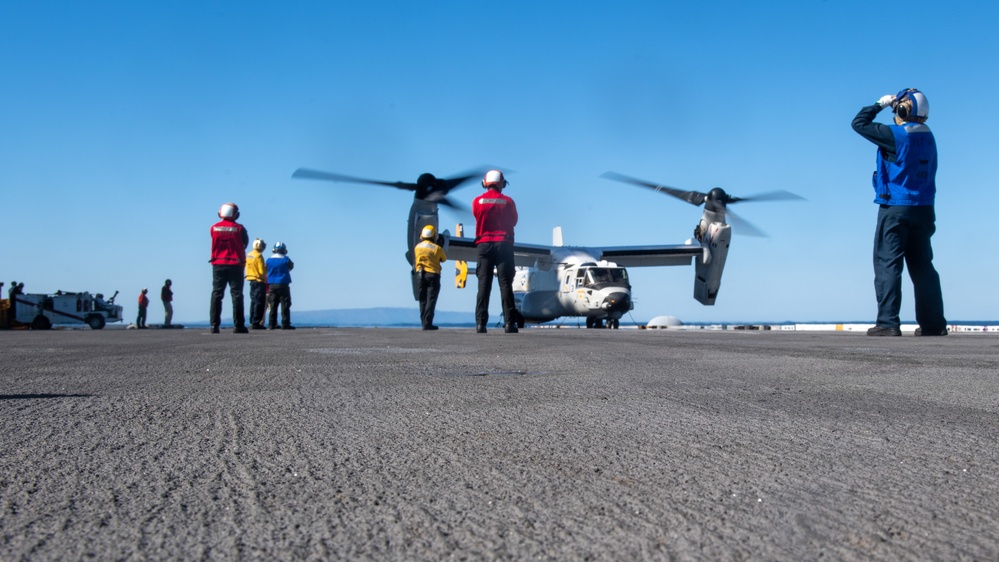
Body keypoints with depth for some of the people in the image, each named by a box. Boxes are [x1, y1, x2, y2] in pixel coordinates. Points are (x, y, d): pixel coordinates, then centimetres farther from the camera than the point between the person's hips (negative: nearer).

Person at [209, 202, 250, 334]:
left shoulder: (214, 228, -1)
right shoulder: (239, 228, -7)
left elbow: (215, 244, 10)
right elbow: (245, 243, 4)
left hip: (218, 265, 2)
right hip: (235, 265, -2)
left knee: (216, 294, 6)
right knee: (236, 294, 1)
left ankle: (214, 325, 0)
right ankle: (238, 325, -2)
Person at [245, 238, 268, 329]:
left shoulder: (248, 255, 9)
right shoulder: (259, 256, -16)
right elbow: (262, 271, -19)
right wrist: (267, 268, 2)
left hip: (252, 281, 8)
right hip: (259, 281, -8)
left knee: (253, 301, 14)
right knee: (259, 302, -6)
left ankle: (252, 322, 16)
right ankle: (256, 323, -8)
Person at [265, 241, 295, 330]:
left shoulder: (269, 260, 4)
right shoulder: (285, 259, -7)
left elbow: (267, 271, 12)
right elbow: (291, 266, 10)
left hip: (272, 285, 4)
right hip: (283, 285, -4)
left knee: (273, 306, 9)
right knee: (285, 305, -3)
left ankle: (272, 324, 8)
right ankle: (285, 324, -7)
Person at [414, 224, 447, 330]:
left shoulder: (417, 247, 5)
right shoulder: (437, 248, -5)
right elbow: (444, 259, 11)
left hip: (420, 274, 4)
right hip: (433, 275, -4)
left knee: (423, 300, 11)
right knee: (431, 300, -4)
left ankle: (424, 322, 9)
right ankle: (427, 323, -12)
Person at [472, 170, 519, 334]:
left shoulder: (477, 201, 1)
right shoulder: (508, 201, 0)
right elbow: (513, 221, 11)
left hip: (484, 245, 1)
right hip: (504, 244, -1)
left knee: (483, 285, 1)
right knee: (505, 285, -1)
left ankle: (480, 323, -5)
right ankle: (509, 323, -5)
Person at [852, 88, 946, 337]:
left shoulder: (896, 136, -13)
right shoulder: (928, 137, 9)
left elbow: (859, 123, -5)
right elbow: (928, 172, 16)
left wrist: (880, 104, 5)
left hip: (896, 209, -7)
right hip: (924, 210, 7)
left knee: (887, 264, -5)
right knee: (922, 266, 11)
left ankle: (888, 322, -11)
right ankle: (933, 323, 13)